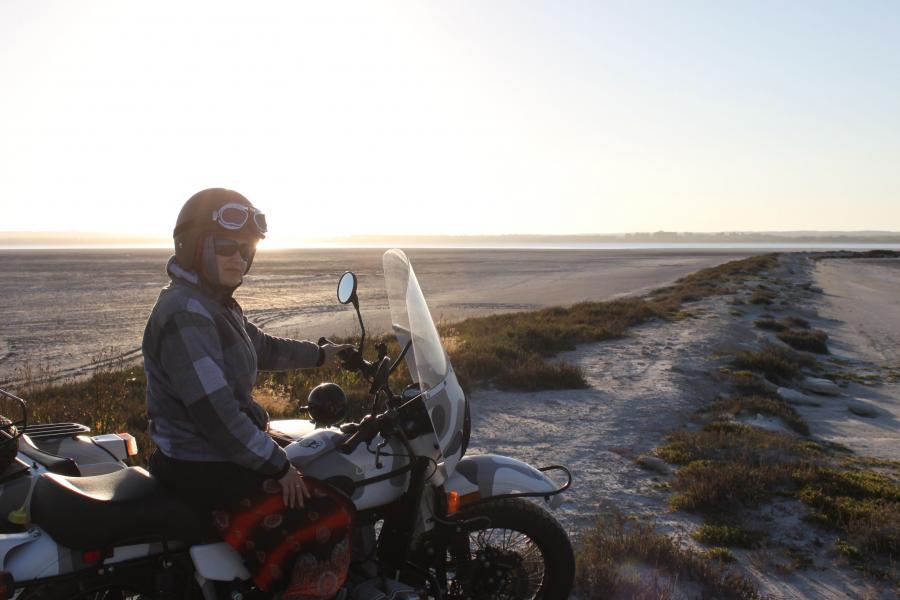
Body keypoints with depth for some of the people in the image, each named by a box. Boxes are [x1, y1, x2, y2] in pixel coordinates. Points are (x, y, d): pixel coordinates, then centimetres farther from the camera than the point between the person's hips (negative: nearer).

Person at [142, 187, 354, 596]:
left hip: (220, 454, 11)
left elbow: (261, 347, 26)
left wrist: (319, 355, 31)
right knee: (329, 515, -15)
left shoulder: (216, 304, 10)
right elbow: (214, 411, -27)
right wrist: (276, 465, -21)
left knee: (326, 482, 19)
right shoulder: (185, 314, -22)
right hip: (203, 471, -11)